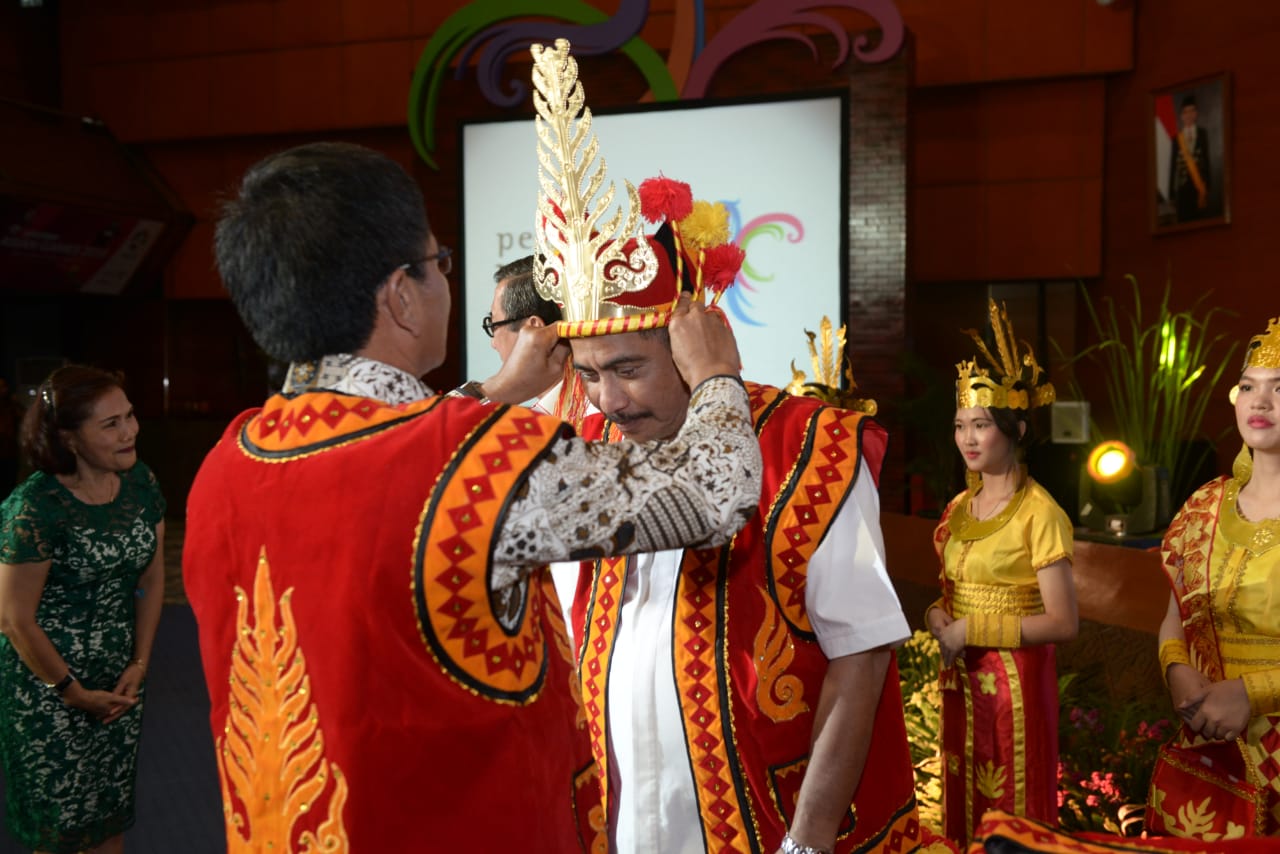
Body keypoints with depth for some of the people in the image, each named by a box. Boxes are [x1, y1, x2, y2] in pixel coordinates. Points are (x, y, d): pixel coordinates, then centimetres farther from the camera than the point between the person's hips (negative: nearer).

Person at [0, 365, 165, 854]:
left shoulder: (141, 483, -5)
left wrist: (139, 664, 1)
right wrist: (76, 693, -8)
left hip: (121, 676, 5)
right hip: (48, 684, -5)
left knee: (112, 805, 15)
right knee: (61, 813, 10)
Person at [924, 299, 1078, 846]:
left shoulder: (1039, 513, -14)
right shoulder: (959, 507, 7)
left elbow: (1064, 624, -17)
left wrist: (972, 630, -18)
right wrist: (937, 616, -5)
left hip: (1017, 682, -7)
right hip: (960, 679, 7)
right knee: (963, 815, 16)